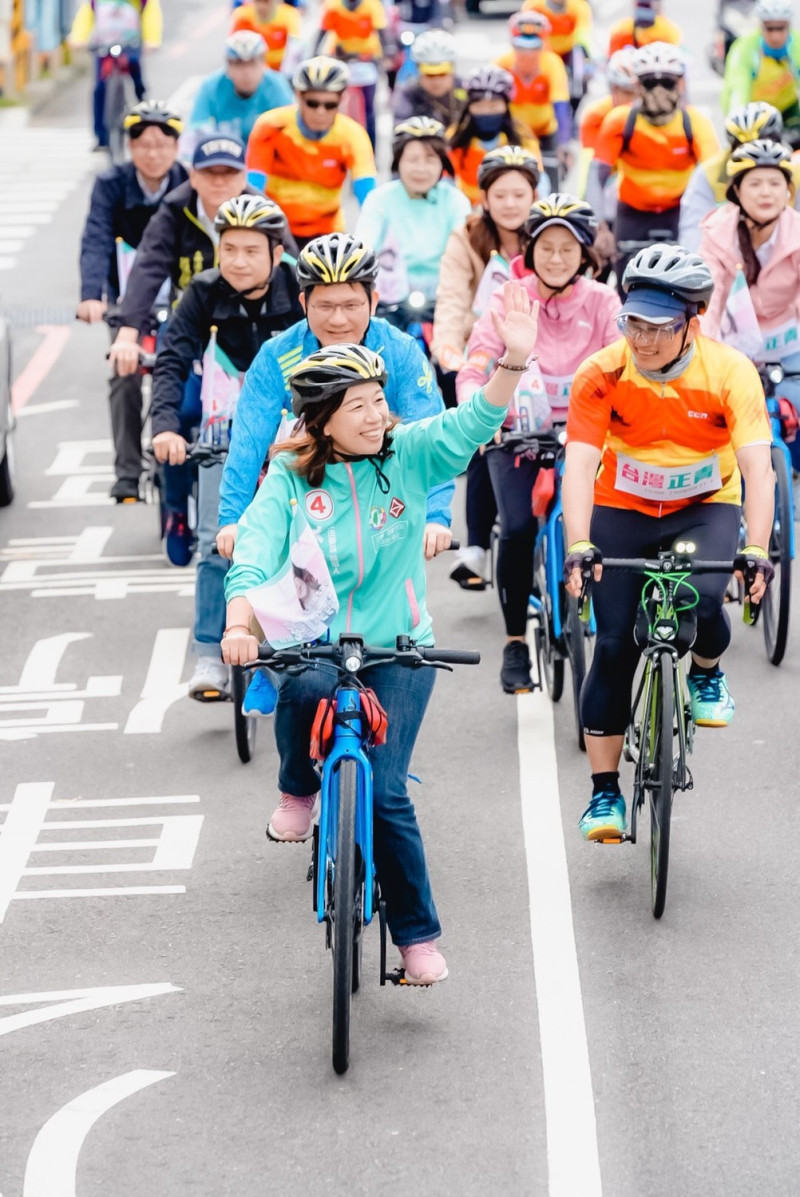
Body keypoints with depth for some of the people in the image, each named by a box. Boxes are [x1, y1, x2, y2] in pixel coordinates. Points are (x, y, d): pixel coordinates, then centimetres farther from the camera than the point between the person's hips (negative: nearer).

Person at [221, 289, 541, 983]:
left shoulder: (407, 455, -3)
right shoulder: (290, 477, -3)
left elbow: (474, 422, -17)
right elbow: (254, 556, -12)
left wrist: (514, 361, -35)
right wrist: (239, 625, -31)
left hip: (398, 648, 0)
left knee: (383, 790, -11)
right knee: (306, 690, -36)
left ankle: (417, 935, 4)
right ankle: (298, 791, -3)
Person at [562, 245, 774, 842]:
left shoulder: (731, 372, -23)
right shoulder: (603, 374, -22)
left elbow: (757, 466, -29)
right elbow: (580, 463, -29)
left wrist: (757, 551, -42)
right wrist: (578, 546, -43)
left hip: (705, 508, -1)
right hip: (623, 511, 1)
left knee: (702, 597, -29)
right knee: (614, 648, -5)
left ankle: (707, 671, 7)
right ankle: (605, 791, 7)